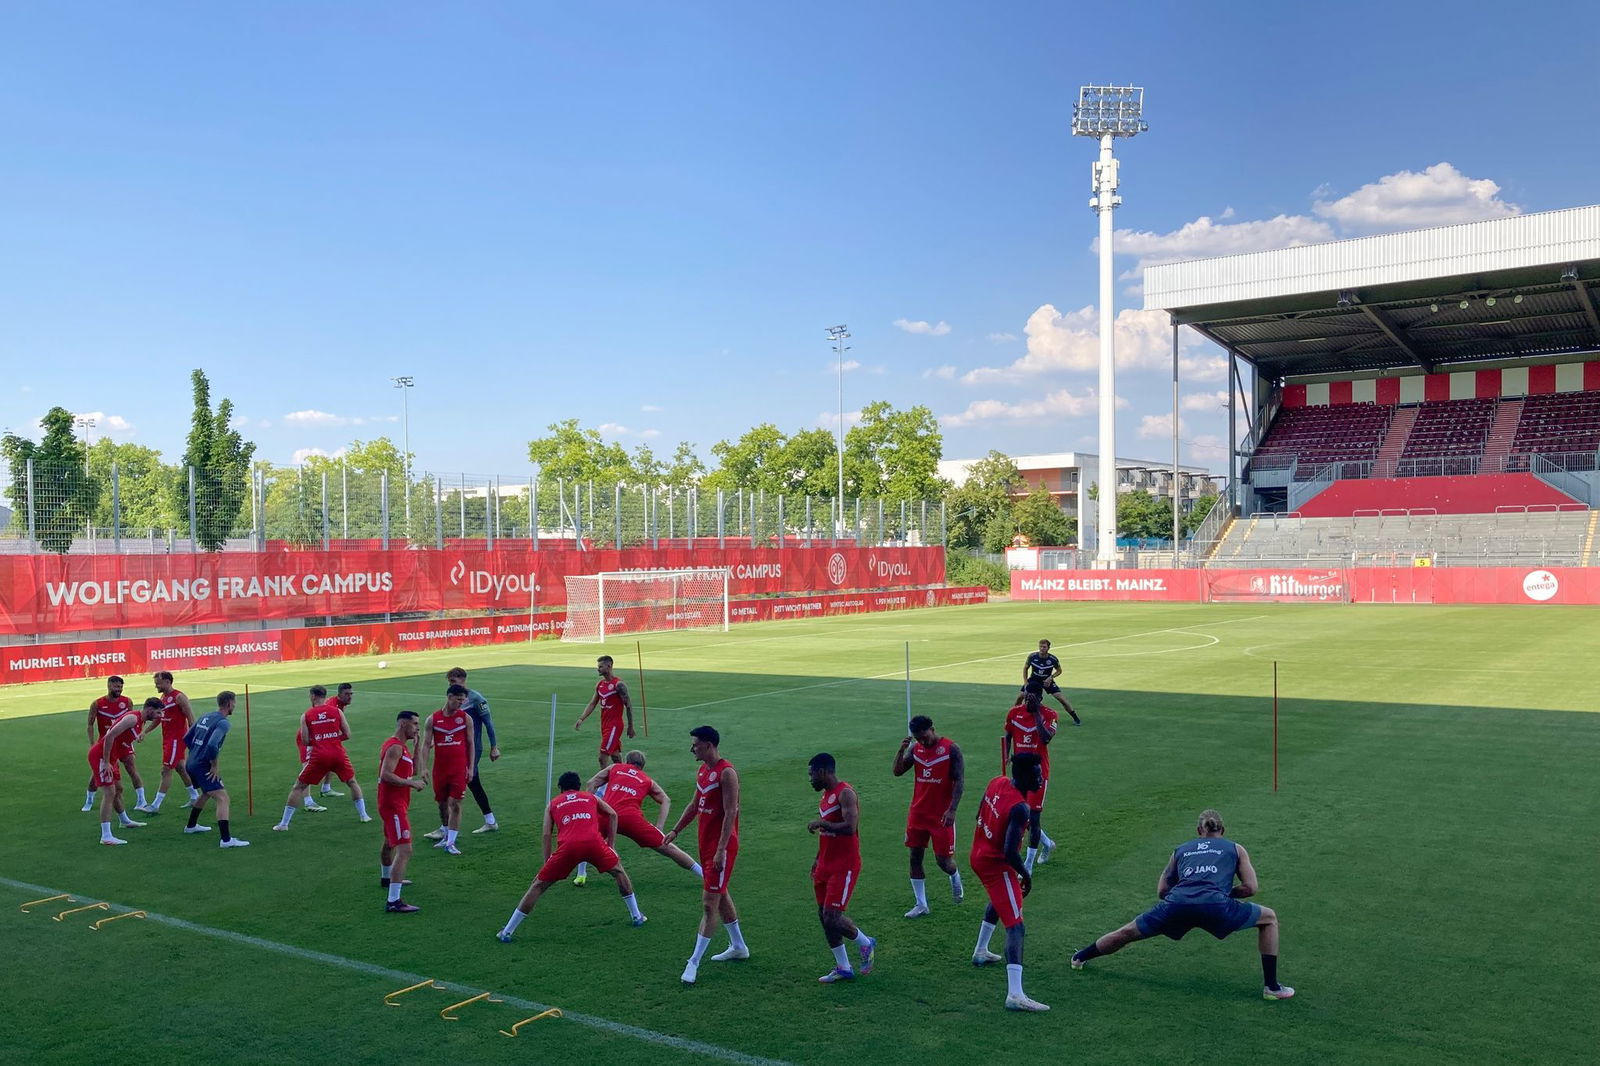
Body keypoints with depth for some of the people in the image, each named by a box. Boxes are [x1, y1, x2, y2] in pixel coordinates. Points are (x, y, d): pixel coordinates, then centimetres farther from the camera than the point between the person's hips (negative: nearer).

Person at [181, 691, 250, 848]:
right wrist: (214, 766, -17)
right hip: (202, 766, -10)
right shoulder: (222, 722, -15)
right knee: (222, 798, -14)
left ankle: (191, 825, 50)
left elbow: (186, 739, 18)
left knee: (207, 793, 33)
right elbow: (212, 745, -29)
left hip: (191, 763, 10)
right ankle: (226, 839, -24)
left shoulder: (205, 717, 13)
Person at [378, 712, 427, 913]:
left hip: (395, 804, 11)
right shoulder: (395, 747, -18)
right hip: (393, 805, -11)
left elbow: (411, 770, 20)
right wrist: (412, 783, -23)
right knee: (404, 851, -18)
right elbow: (386, 775, -28)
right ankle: (393, 902, -23)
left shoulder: (401, 746, 13)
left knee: (390, 842, 32)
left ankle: (387, 878, 57)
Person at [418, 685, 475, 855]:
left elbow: (470, 744, 3)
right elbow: (426, 745, 1)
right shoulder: (433, 719, 0)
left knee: (455, 804, -7)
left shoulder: (465, 718, 0)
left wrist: (470, 768, -2)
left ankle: (450, 843, -2)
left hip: (459, 769, -1)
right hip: (440, 769, 2)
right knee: (442, 803, 14)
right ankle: (445, 833, 36)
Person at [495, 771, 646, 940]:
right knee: (618, 871, 27)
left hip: (568, 845, -1)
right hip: (593, 842, 1)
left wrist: (547, 862, 20)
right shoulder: (591, 797, 30)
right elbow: (612, 814, 23)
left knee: (538, 885, 13)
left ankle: (507, 932, 13)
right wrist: (611, 843, 25)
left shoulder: (552, 804, 27)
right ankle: (636, 916, 31)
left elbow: (546, 835, 18)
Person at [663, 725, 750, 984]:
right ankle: (738, 946, 35)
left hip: (722, 845, -10)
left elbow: (730, 813, -22)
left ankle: (694, 963, -5)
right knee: (720, 895, 20)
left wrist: (721, 849, -26)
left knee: (709, 903, -7)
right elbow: (696, 805, 21)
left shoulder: (726, 773, -19)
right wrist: (675, 830, 17)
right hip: (706, 842, 10)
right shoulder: (702, 770, 10)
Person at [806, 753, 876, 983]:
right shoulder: (826, 795, 13)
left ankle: (865, 943, 15)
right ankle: (843, 968, 19)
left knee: (832, 917, -11)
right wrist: (817, 861, 21)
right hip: (827, 866, 10)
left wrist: (820, 823, -21)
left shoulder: (845, 793, -17)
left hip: (844, 867, -10)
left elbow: (849, 827, -30)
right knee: (823, 916, 9)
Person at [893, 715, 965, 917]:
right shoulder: (915, 748, 4)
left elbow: (959, 781, -13)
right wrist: (901, 750, -16)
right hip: (918, 812, 5)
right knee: (915, 857, 6)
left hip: (941, 815, -5)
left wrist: (952, 809, -21)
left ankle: (955, 877, 34)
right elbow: (897, 771, 1)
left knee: (943, 860, -1)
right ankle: (921, 904, 17)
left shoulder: (951, 749, -12)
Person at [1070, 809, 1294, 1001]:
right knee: (1269, 918, 22)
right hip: (1215, 906, -2)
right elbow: (1251, 888, 17)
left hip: (1176, 905, 3)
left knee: (1128, 932, 24)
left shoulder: (1180, 850, 31)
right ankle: (1271, 987, 19)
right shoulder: (1236, 849, 26)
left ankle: (1079, 958, 39)